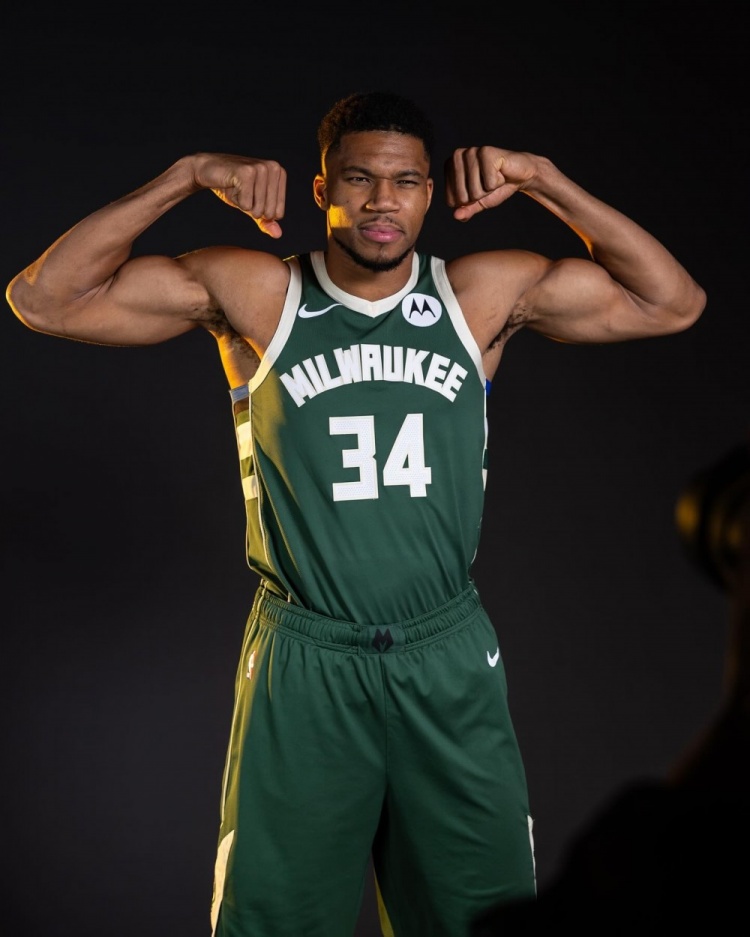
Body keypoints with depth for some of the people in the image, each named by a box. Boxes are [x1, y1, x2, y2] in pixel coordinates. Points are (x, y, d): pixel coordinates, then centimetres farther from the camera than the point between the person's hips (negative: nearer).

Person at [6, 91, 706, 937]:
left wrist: (541, 180, -7)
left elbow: (672, 303, 1)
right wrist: (187, 176, -13)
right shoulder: (254, 295, -5)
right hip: (303, 661, -1)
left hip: (450, 657, 2)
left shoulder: (485, 295, 0)